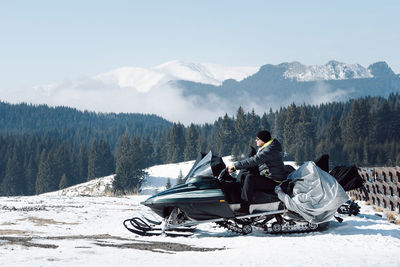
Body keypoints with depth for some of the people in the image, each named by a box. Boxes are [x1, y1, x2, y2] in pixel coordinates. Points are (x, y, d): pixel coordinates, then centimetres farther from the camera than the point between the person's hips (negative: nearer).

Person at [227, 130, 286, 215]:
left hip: (274, 181, -11)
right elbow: (254, 161, 18)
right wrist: (234, 168, 9)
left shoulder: (270, 150, -21)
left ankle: (244, 208, -28)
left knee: (250, 178, -27)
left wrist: (235, 166, -29)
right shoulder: (264, 148, 13)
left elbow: (254, 161, -29)